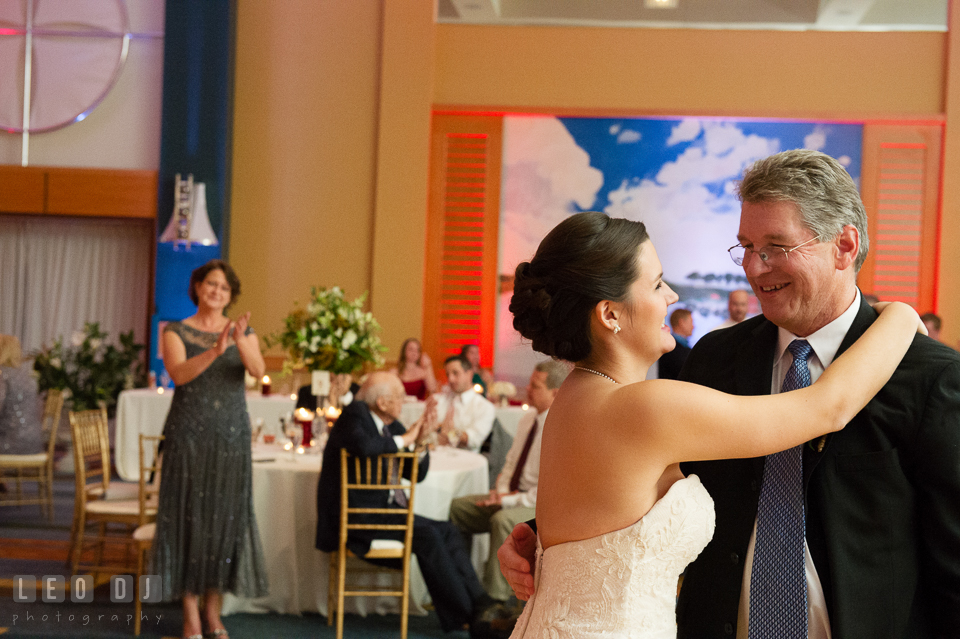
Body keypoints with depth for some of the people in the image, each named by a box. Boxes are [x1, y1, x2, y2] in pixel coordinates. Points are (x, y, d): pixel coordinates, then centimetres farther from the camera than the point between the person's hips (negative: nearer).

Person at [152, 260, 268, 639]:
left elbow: (258, 370, -12)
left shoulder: (243, 331, 7)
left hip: (231, 436, 2)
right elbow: (178, 373, -18)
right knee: (189, 515, -2)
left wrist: (240, 341, -31)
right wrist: (215, 351, -34)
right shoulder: (177, 331, 1)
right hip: (188, 434, -2)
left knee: (225, 517, 4)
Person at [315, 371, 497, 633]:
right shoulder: (354, 415, -10)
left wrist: (419, 441, -7)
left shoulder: (391, 425, 11)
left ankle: (481, 605, -12)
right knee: (425, 535, -21)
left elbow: (417, 474, 12)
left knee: (446, 530, -7)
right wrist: (404, 439, -19)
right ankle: (465, 614, -14)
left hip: (382, 509, 8)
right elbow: (363, 446, -34)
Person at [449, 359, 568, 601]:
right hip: (513, 497, 9)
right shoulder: (528, 420, 9)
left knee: (503, 520, -36)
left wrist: (510, 500, -21)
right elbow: (511, 463, 16)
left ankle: (495, 596, -26)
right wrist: (501, 491, -4)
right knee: (457, 507, 2)